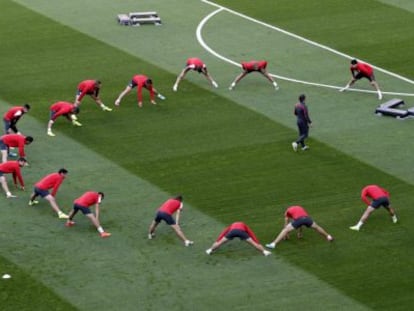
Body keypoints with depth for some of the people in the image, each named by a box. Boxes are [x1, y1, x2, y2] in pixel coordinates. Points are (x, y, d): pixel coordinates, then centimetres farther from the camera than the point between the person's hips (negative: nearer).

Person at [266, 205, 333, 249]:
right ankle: (328, 237, 48)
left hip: (298, 219, -4)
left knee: (285, 230, 1)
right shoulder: (299, 208, 42)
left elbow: (286, 224, 32)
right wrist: (300, 233, 60)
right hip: (307, 217, 4)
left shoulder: (287, 211, 29)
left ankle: (273, 244, -10)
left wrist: (286, 235, 43)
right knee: (316, 227, 31)